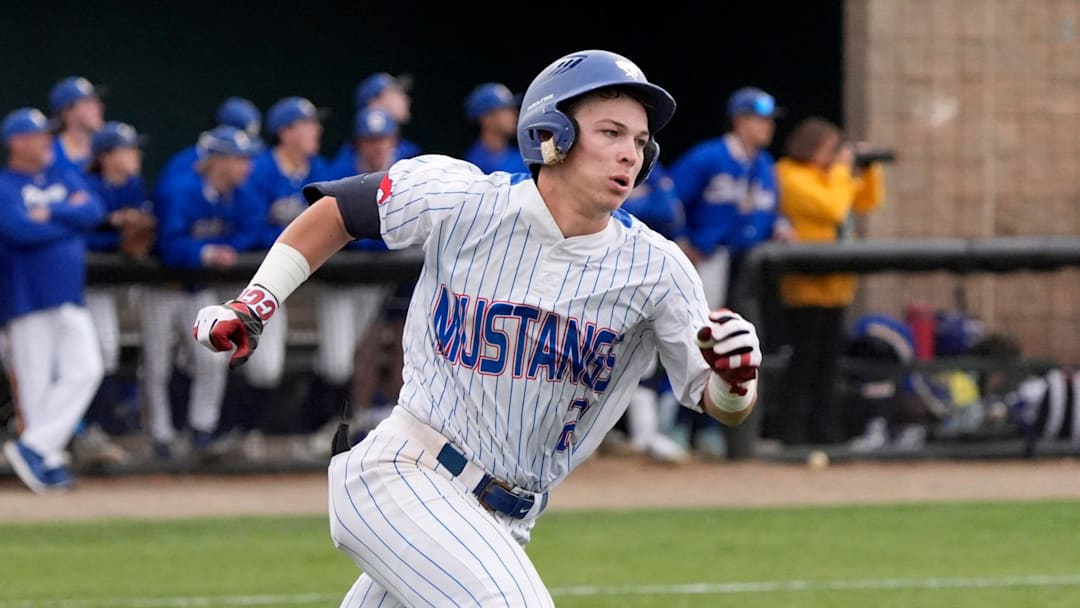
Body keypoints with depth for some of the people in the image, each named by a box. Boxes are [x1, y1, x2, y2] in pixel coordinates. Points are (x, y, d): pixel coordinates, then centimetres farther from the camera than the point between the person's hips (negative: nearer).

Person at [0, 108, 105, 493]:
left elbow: (94, 211, 1)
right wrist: (70, 215, -6)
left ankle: (32, 446, -3)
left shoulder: (64, 177, 16)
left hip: (71, 298, 6)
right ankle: (48, 461, 1)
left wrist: (49, 213, -10)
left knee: (86, 369, -6)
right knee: (36, 384, -5)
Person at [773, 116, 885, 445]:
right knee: (806, 355, -8)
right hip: (806, 284, -9)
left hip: (834, 284, 9)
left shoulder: (827, 174, 17)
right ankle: (790, 427, -5)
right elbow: (833, 208, -22)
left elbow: (867, 202, 23)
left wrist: (871, 169, 10)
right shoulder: (793, 178, -12)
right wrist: (840, 170, -12)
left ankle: (822, 427, 12)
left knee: (828, 356, 9)